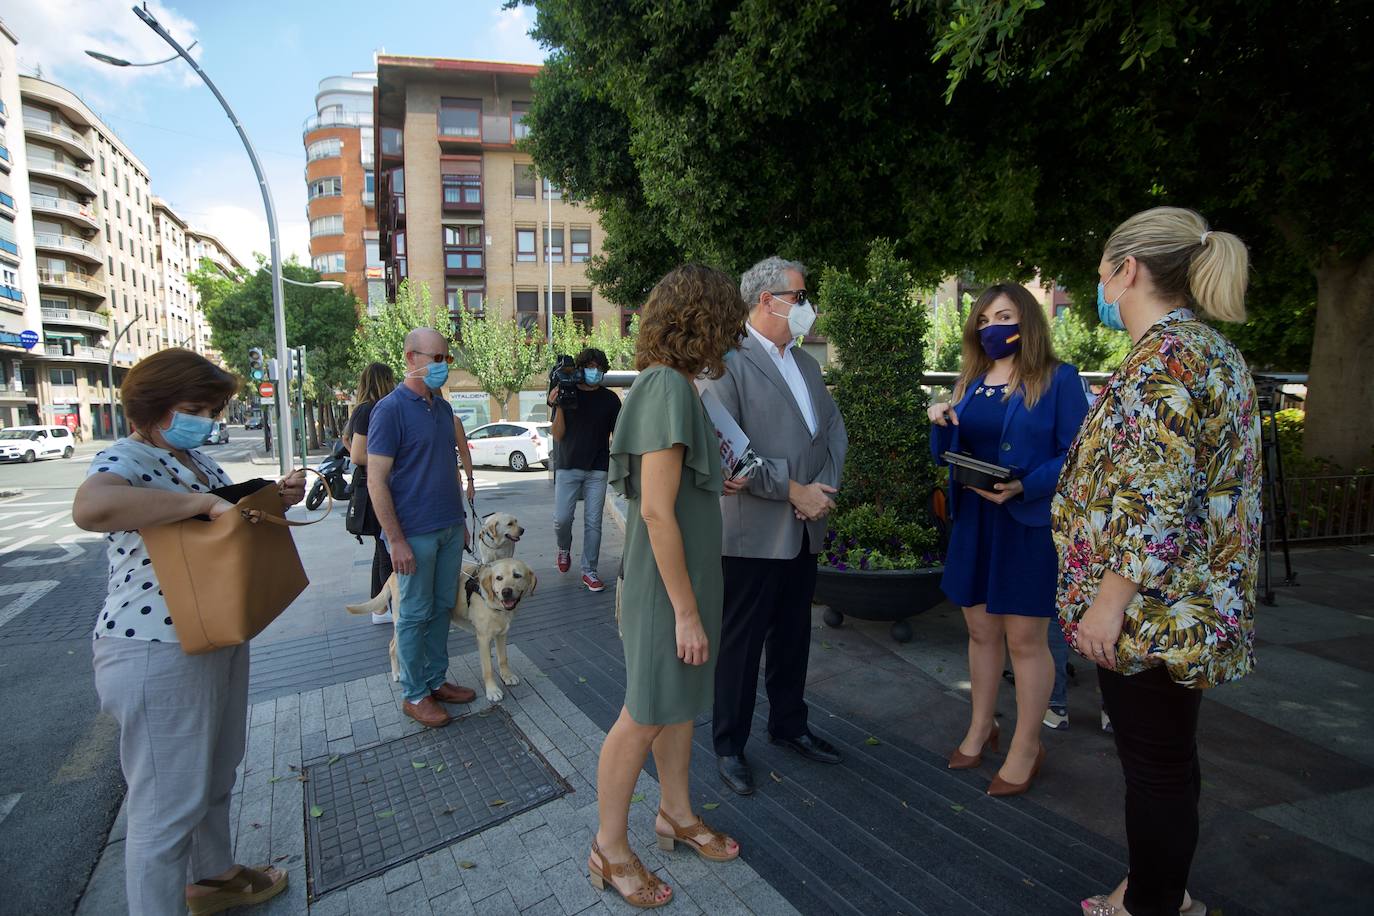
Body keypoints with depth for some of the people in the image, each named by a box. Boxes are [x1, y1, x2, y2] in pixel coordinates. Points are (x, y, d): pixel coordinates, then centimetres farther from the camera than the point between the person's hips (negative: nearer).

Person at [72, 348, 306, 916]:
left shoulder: (195, 458, 9)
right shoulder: (125, 459, -18)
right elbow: (91, 508, -42)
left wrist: (276, 497, 2)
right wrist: (203, 502, -34)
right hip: (156, 655, -10)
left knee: (215, 777, 25)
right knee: (169, 802, 5)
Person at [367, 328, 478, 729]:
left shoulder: (442, 407, 11)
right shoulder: (390, 409, -12)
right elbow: (376, 480, -14)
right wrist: (396, 540, -17)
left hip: (450, 528, 7)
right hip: (415, 533, -7)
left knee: (442, 607, 14)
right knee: (415, 614, 5)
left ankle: (436, 680, 29)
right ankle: (414, 694, 20)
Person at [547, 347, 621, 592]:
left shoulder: (610, 399, 5)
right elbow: (557, 435, -1)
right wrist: (558, 406, -14)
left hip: (597, 470, 1)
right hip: (568, 468, 0)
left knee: (593, 522, 2)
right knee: (561, 519, -4)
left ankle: (589, 571, 13)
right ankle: (564, 548, 28)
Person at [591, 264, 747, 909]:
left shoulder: (669, 384, 6)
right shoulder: (668, 386, -22)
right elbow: (656, 511, -24)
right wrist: (685, 609, -20)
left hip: (690, 574, 9)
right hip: (666, 587, -9)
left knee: (681, 702, 22)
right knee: (645, 716, 7)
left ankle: (676, 814, 43)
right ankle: (610, 851, 29)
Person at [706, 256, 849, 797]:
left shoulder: (806, 363, 14)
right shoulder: (730, 363, -12)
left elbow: (834, 429, 10)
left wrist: (825, 486, -8)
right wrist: (792, 490, -17)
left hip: (805, 529, 8)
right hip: (753, 532, -7)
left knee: (794, 636, 20)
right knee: (741, 644, 7)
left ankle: (789, 725, 41)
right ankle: (729, 745, 26)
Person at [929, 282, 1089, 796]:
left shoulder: (1058, 379, -5)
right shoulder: (970, 381, 10)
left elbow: (1075, 454, -10)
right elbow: (947, 454, 11)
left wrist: (1024, 487, -24)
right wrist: (941, 425, -9)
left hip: (1030, 524, -5)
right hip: (974, 521, 5)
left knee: (1025, 639, 4)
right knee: (981, 629, 15)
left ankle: (1026, 748, 23)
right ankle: (981, 728, 33)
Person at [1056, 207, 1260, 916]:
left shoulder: (1162, 355, -19)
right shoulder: (1211, 348, 12)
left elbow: (1156, 498, -25)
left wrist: (1108, 602, -21)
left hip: (1152, 605, -10)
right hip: (1187, 602, 10)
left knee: (1154, 762, 6)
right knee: (1167, 755, 22)